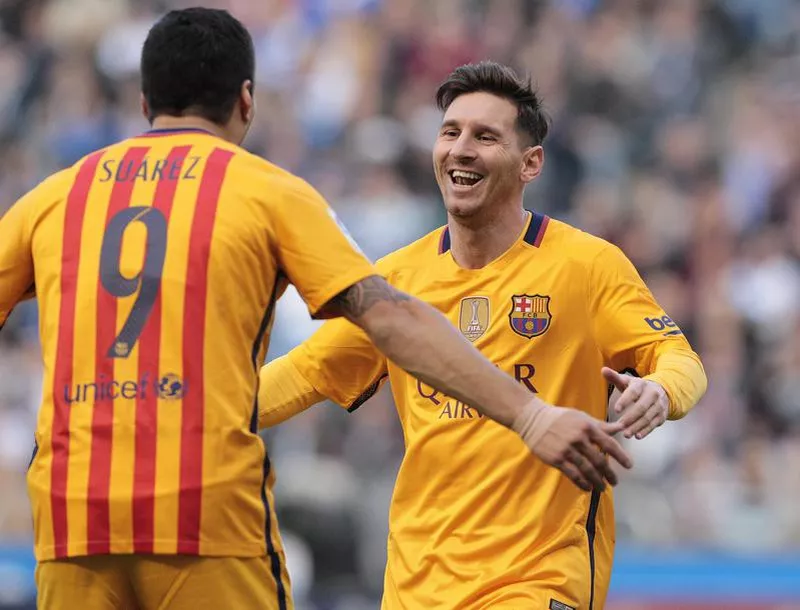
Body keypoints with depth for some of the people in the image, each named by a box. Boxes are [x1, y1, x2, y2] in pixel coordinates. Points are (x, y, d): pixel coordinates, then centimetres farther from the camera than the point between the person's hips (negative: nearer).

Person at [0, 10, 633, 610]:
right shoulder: (267, 190, 6)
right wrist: (529, 415, -5)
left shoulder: (53, 196, 14)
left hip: (68, 514, 3)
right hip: (209, 509, -3)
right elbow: (391, 319, -2)